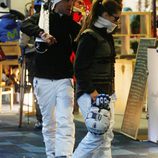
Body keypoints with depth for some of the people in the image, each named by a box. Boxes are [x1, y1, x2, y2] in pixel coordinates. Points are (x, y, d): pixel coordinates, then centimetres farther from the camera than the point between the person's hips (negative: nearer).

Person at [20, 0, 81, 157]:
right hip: (43, 79, 0)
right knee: (48, 122, 9)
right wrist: (41, 33, -34)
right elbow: (24, 25, -18)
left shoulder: (73, 25, 6)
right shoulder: (42, 18, 3)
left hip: (64, 79, 0)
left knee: (65, 121, -15)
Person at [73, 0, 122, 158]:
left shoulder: (106, 36, 16)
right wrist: (92, 92, -20)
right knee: (97, 134, -14)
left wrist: (111, 91, 16)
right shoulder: (89, 37, -12)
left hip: (106, 93, 9)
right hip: (91, 94, -9)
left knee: (106, 136, 7)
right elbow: (79, 69, -16)